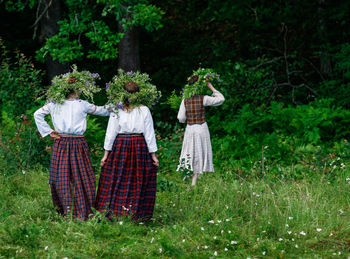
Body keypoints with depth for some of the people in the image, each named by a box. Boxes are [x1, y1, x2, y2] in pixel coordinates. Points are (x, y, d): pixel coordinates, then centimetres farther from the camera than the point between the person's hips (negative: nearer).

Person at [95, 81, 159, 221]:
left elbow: (111, 132, -2)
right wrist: (153, 154, 6)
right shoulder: (144, 110, -4)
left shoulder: (116, 110, -5)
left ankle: (113, 211, 7)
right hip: (140, 146, 0)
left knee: (117, 179, 6)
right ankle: (136, 212, 9)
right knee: (138, 181, 7)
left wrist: (106, 153, 4)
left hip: (120, 146, 0)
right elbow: (149, 133, 0)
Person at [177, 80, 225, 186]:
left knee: (189, 155, 13)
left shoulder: (185, 100, -2)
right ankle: (193, 184, -2)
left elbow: (181, 119, -2)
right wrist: (211, 87, 2)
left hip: (189, 129, 2)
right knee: (199, 156, 3)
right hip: (201, 129, -2)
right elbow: (221, 99, -1)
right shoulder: (203, 99, -10)